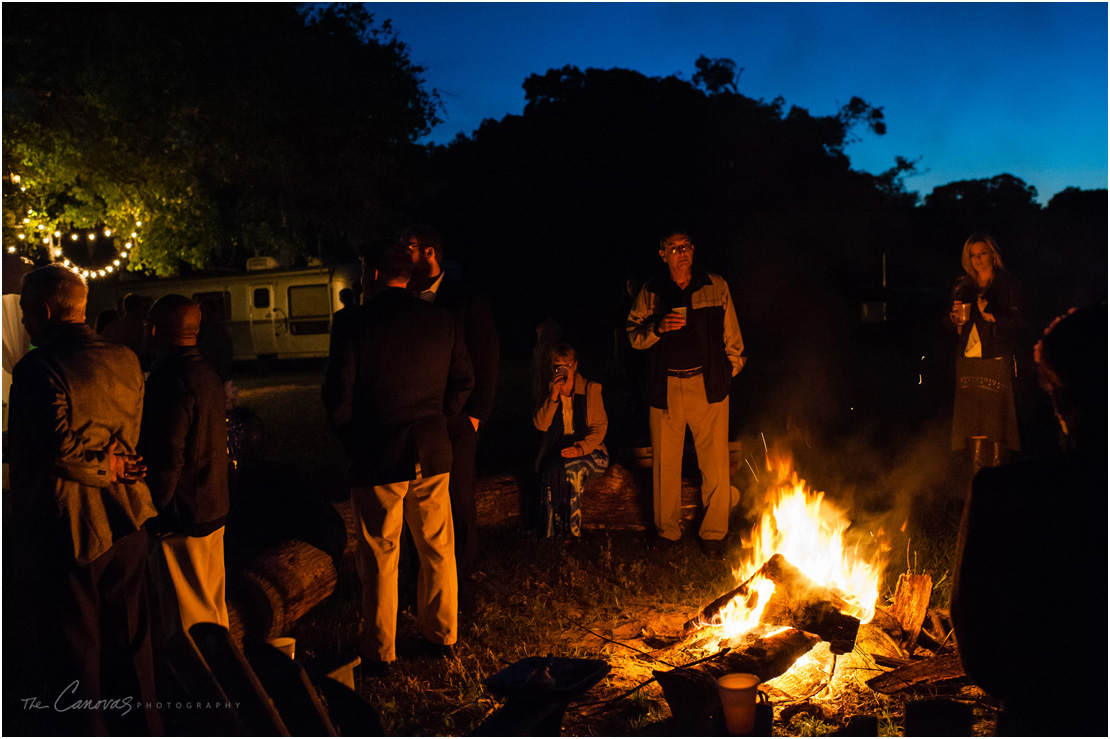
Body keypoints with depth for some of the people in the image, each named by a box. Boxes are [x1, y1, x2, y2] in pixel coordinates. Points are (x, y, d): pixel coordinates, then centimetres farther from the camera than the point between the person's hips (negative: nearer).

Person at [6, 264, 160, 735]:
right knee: (127, 644, 20)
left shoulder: (37, 369, -17)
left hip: (63, 533, -7)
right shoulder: (126, 363, 4)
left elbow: (60, 449, -24)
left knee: (73, 655, 9)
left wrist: (102, 469, -9)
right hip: (123, 524, 7)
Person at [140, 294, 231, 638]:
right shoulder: (207, 372, 11)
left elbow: (166, 459, -23)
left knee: (186, 622, 1)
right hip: (213, 510, 10)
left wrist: (150, 515, -14)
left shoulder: (169, 381, -20)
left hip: (181, 520, -10)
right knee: (214, 610, 20)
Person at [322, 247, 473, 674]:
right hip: (432, 454, 4)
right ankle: (441, 636, 29)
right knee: (438, 549, 16)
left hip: (378, 459, -3)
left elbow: (337, 396, -9)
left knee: (380, 557, 7)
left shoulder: (359, 326, -10)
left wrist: (351, 439, 7)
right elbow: (463, 382, 8)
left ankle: (379, 653, 18)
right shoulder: (442, 323, 1)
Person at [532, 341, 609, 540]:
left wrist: (582, 448, -18)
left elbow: (600, 426, -2)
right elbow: (540, 424, -4)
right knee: (551, 469, -32)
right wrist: (553, 396, -16)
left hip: (588, 448, -1)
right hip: (556, 449, 2)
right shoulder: (548, 390, 7)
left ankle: (570, 528, -20)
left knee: (571, 467, -34)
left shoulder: (590, 389, 1)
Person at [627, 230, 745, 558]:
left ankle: (713, 533, 17)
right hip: (665, 389, 1)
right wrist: (658, 327, -11)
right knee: (665, 464, 7)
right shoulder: (650, 293, 8)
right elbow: (634, 335, 6)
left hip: (708, 386, 0)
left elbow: (731, 335, 12)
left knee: (715, 464, 2)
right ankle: (667, 529, 24)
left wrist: (732, 365, 6)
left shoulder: (716, 287, 8)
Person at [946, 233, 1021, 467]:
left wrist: (992, 315, -20)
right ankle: (977, 468, 14)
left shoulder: (1005, 285, 1)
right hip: (968, 359, 4)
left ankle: (997, 464, 7)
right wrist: (954, 317, -6)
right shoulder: (962, 286, 12)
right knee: (971, 414, 4)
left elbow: (1016, 322, -4)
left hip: (996, 360, -3)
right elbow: (949, 324, 16)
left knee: (996, 414, -4)